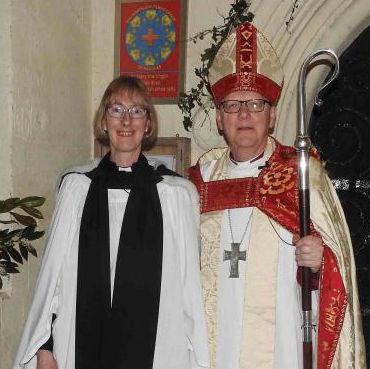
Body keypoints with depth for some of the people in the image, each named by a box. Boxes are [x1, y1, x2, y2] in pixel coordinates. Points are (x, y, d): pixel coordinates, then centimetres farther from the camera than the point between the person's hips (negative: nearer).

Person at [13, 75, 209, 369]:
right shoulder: (76, 188, 2)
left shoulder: (178, 193, -4)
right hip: (82, 343, 2)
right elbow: (53, 271, 5)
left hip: (154, 345, -1)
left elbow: (189, 281, -1)